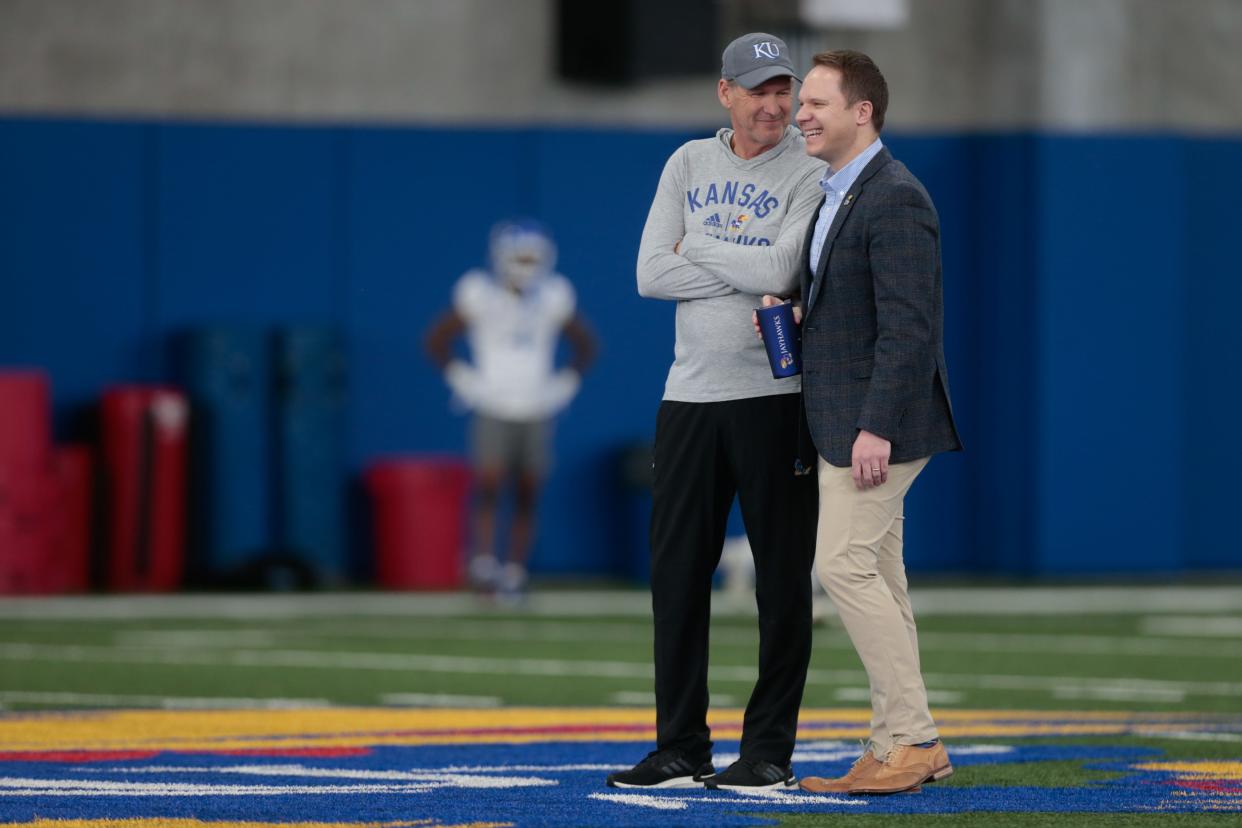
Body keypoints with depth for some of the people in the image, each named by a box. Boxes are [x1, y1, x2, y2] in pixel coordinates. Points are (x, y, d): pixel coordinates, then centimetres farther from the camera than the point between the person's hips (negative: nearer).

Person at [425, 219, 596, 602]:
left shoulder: (553, 298, 4)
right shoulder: (480, 294, -5)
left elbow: (585, 345, 17)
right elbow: (437, 340, 3)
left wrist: (564, 384, 6)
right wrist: (462, 380, -4)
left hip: (537, 413, 3)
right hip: (493, 410, -3)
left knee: (527, 498, 2)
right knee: (488, 484, -18)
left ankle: (515, 572, 8)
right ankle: (484, 563, -19)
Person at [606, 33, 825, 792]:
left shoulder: (809, 173, -3)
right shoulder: (689, 165, 10)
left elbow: (782, 270, -18)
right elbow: (651, 274, -1)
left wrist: (696, 251, -4)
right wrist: (749, 275, -10)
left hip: (776, 396, -4)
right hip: (691, 394, 4)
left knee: (783, 578, -1)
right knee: (676, 570, 5)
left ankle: (769, 749, 5)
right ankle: (682, 749, 12)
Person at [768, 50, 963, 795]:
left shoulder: (895, 201, -16)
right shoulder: (835, 197, 16)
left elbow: (907, 327, -22)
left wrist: (876, 428, -25)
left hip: (878, 420, -10)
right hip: (845, 422, 10)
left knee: (846, 564, -13)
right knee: (875, 577, 10)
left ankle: (914, 738, -8)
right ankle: (898, 749, 12)